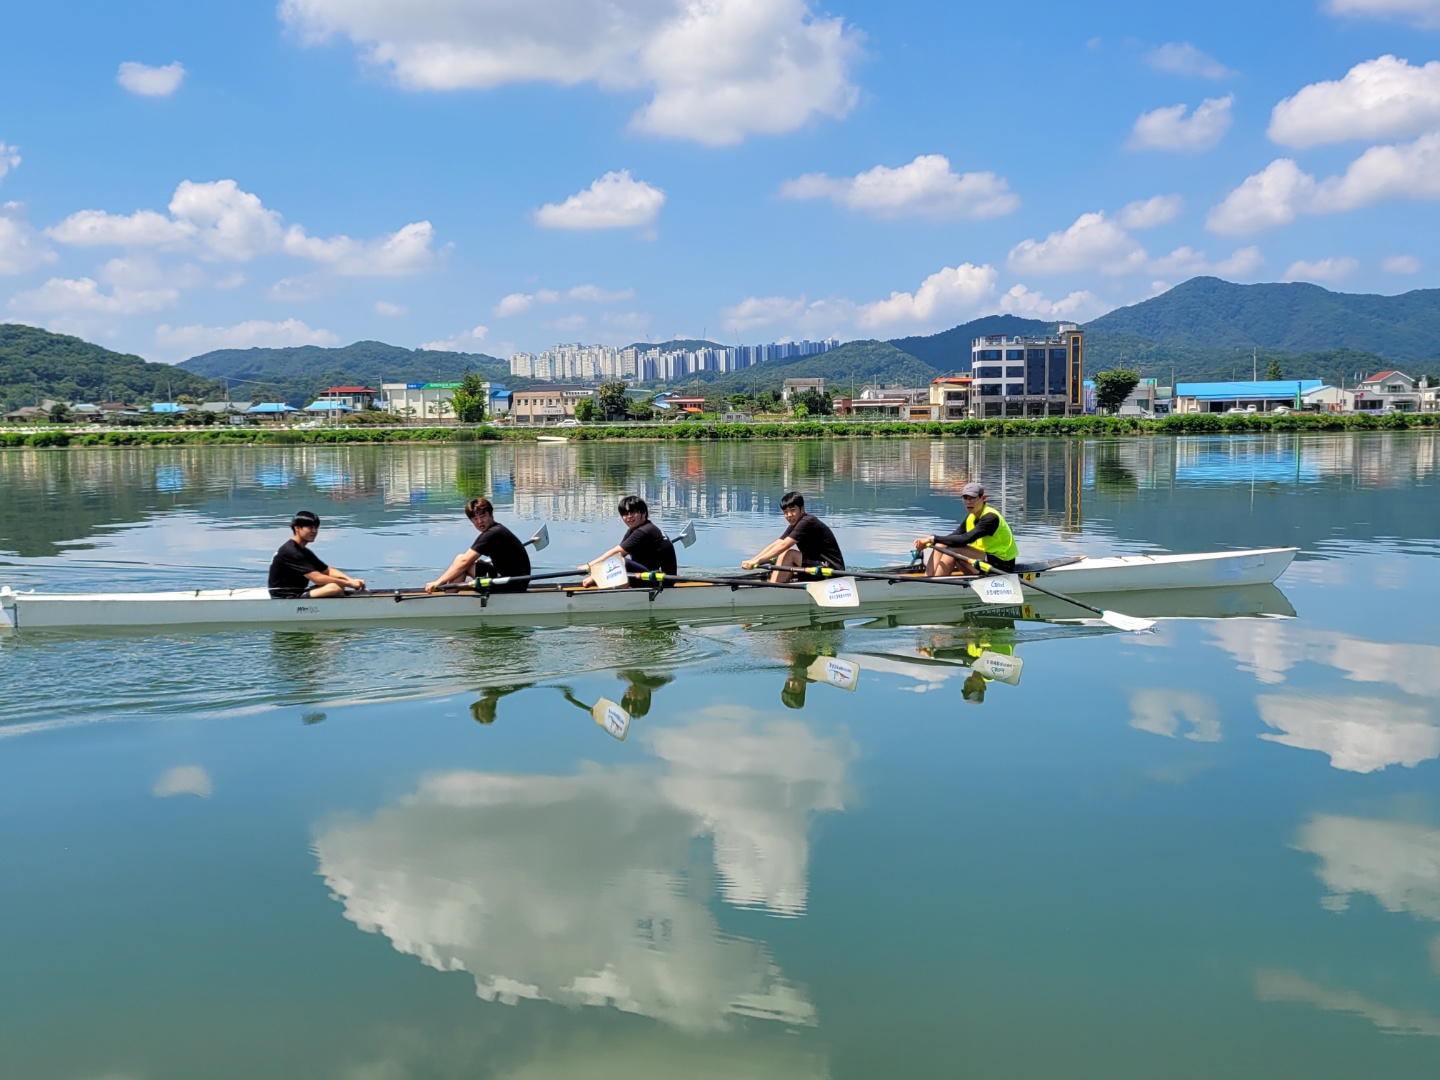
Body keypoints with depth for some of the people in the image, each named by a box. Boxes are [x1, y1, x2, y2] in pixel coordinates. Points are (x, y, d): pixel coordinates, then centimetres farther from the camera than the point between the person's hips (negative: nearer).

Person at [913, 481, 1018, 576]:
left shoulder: (990, 517, -19)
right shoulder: (971, 517, 8)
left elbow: (965, 539, -31)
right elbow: (954, 536, -1)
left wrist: (933, 539, -31)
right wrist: (928, 543, -18)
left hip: (1001, 566, -9)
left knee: (952, 549, -25)